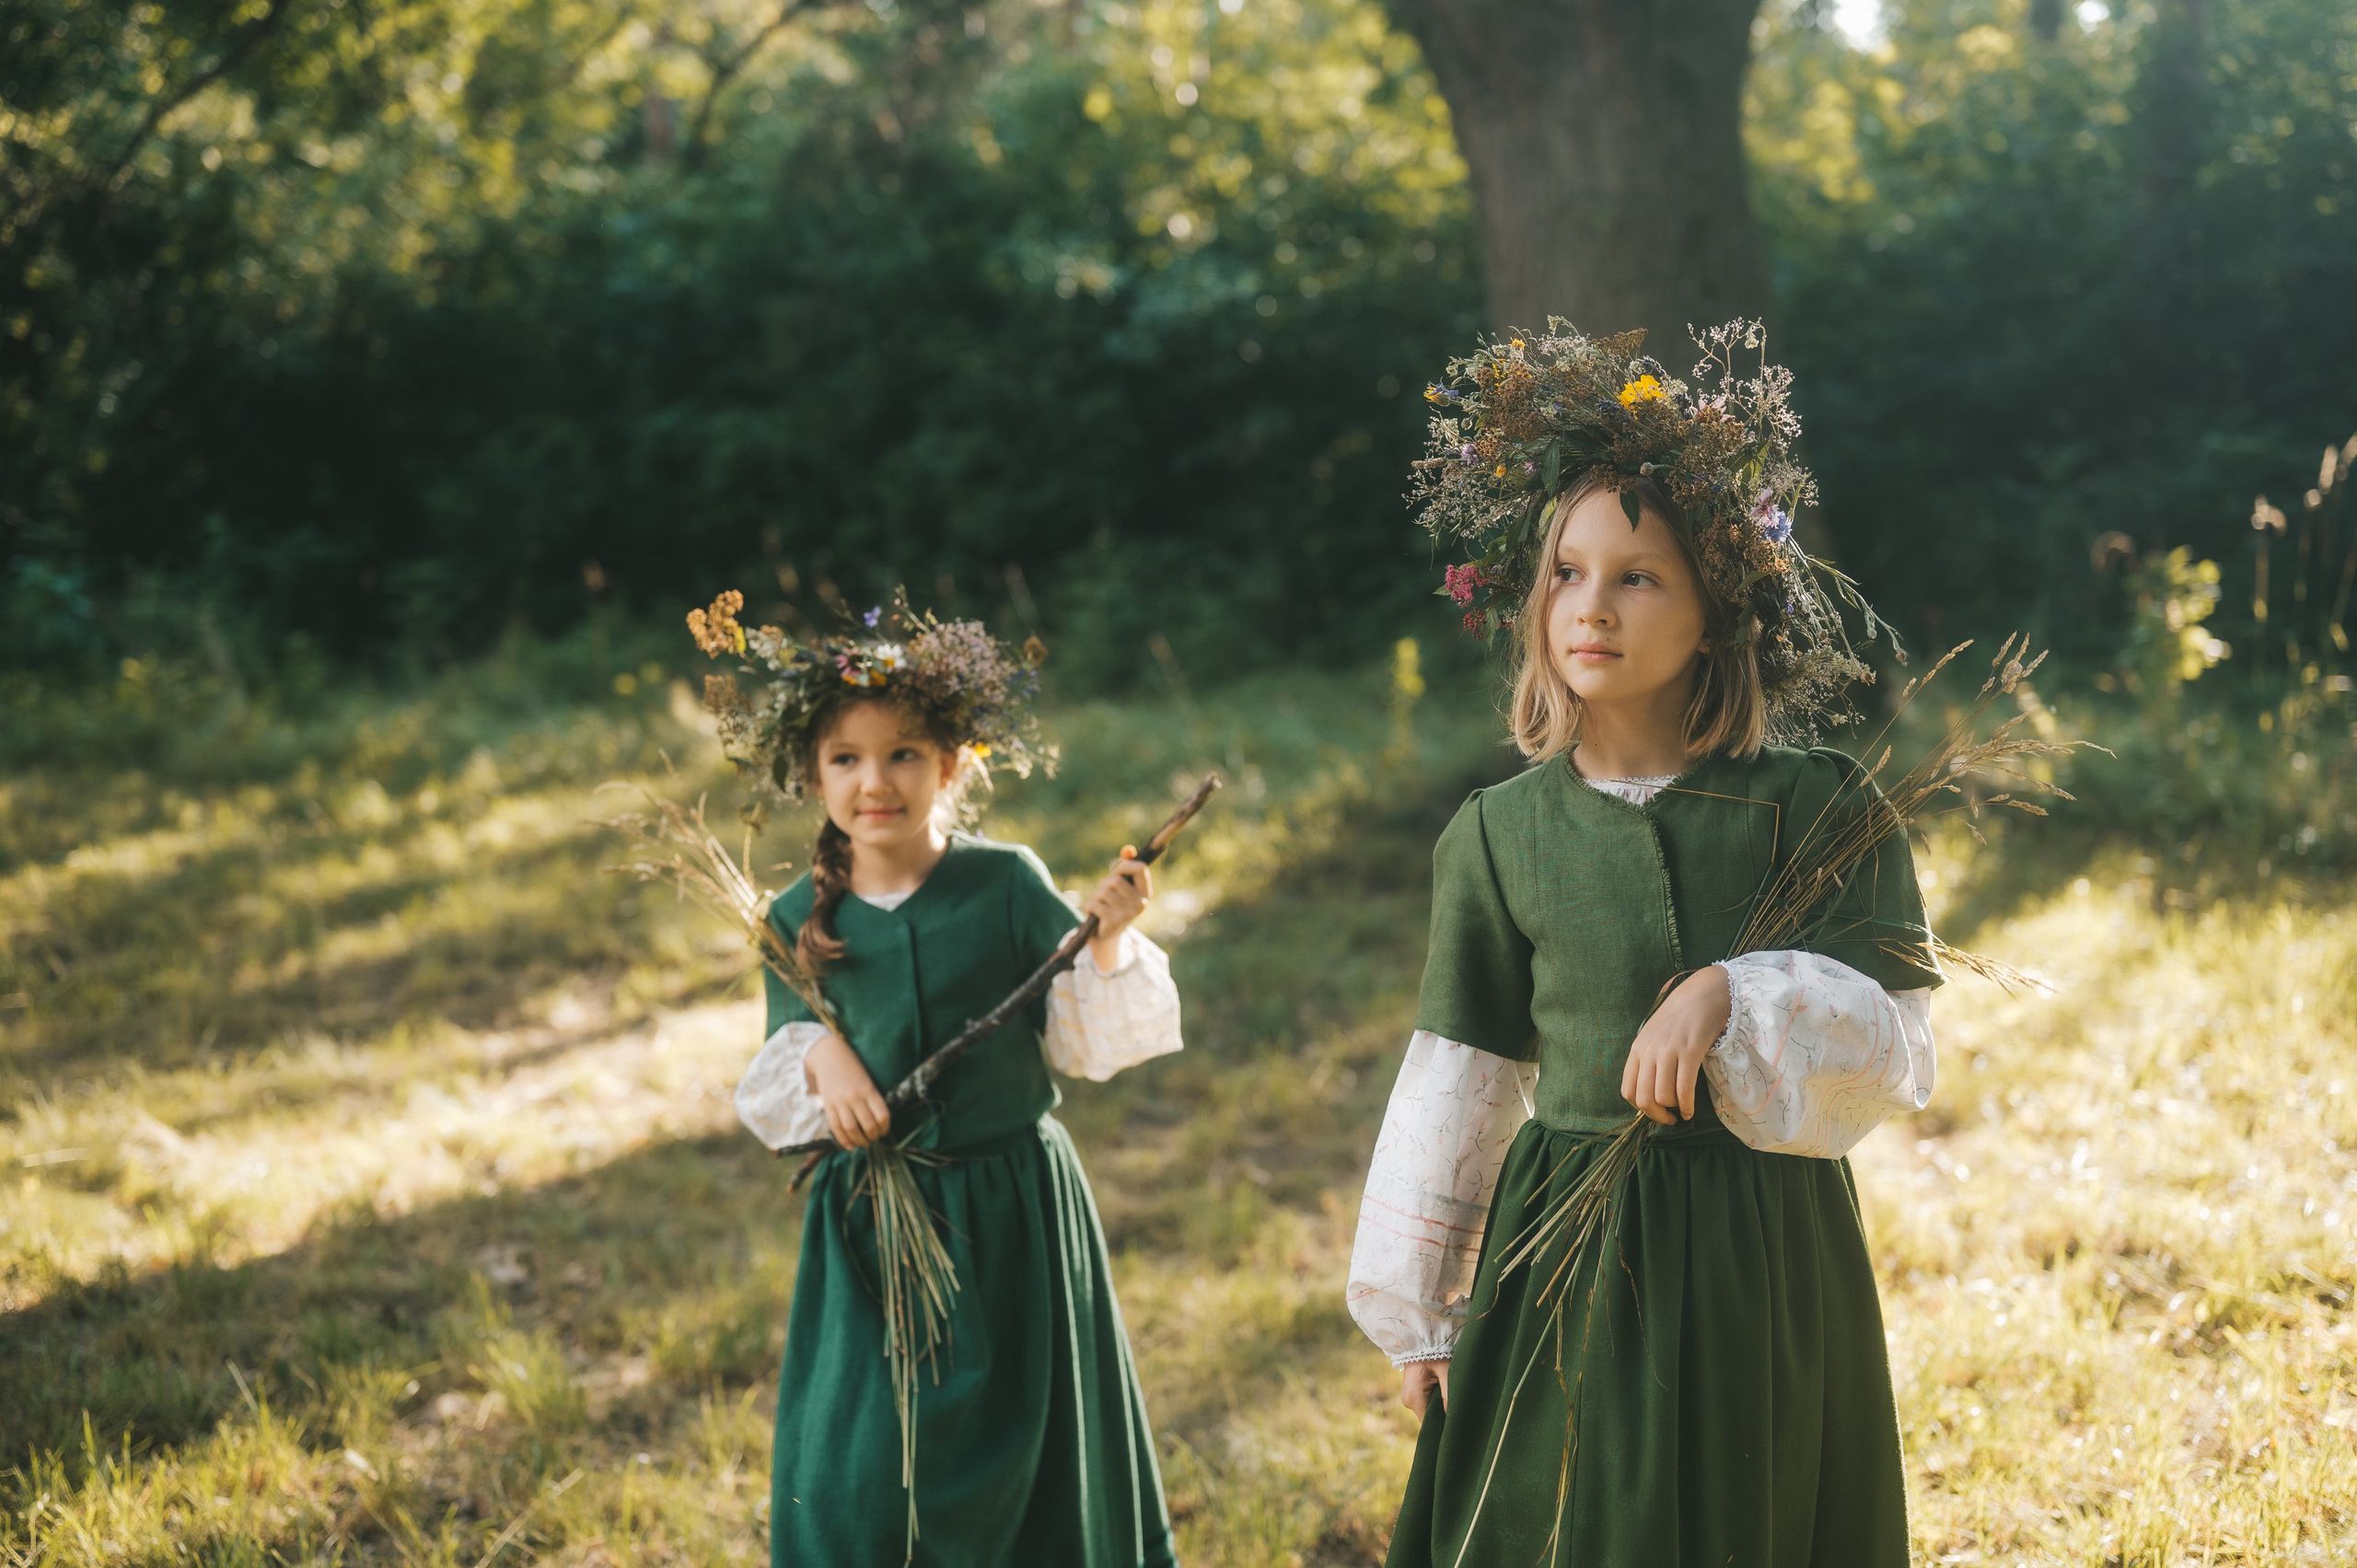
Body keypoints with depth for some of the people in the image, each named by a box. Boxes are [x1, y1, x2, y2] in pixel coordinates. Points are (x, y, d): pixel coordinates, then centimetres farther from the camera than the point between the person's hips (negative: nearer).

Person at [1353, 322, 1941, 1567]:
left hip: (1766, 1250, -1)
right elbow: (1459, 1080, 5)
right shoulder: (1501, 834, 0)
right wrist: (1415, 1314, 7)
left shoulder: (1813, 806, -4)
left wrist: (1732, 997, -22)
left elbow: (1896, 1044, -6)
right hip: (1566, 1251, 1)